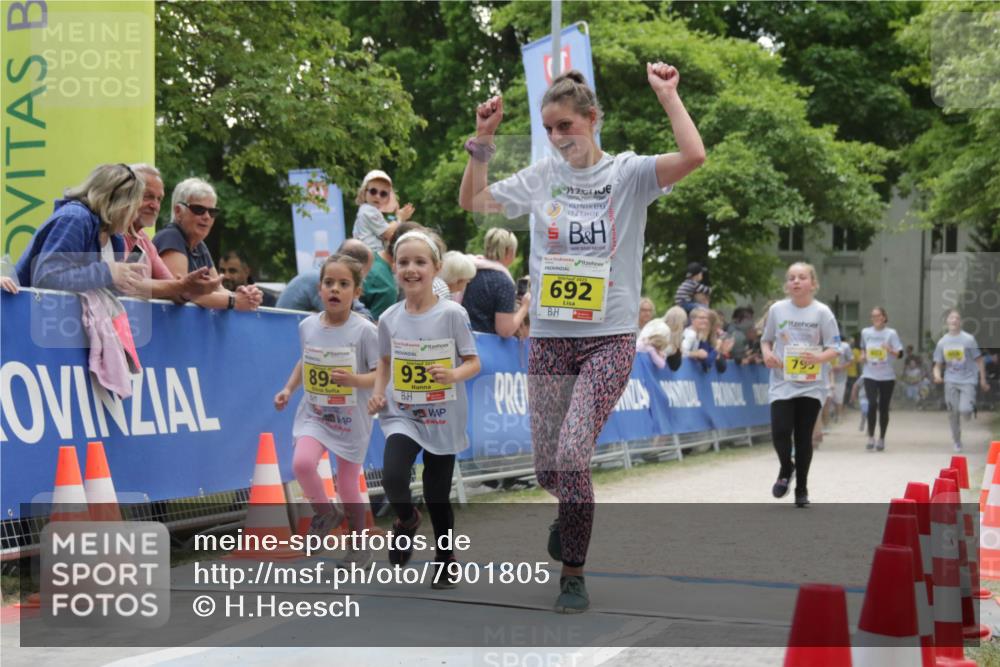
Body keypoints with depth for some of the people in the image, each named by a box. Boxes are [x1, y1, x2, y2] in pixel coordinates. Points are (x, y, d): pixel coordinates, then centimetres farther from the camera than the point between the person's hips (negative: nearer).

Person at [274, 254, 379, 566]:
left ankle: (360, 543, 30)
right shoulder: (308, 326, -1)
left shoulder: (364, 330, -13)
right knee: (302, 463, -23)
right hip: (314, 413, 3)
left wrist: (355, 379, -29)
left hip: (351, 417, -3)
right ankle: (325, 513, 5)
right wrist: (288, 389, 7)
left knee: (348, 487, 6)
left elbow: (382, 374, -12)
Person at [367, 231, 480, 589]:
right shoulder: (389, 318, -1)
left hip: (443, 417, -2)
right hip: (401, 414, 2)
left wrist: (454, 375, -25)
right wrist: (378, 392, -2)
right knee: (393, 478, -22)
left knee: (437, 495, 6)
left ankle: (446, 558, 31)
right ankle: (406, 519, 13)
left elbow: (473, 362, -5)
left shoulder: (452, 314, -10)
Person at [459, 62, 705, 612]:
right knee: (548, 469, 7)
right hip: (549, 339, 4)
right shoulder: (540, 177, 7)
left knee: (572, 451, -19)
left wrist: (666, 94, -16)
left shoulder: (628, 172, -3)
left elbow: (693, 156, -18)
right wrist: (482, 142, 3)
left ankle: (572, 573, -1)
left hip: (609, 339, -3)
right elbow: (472, 202, 12)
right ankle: (574, 513, 44)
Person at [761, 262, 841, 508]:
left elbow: (834, 349, -2)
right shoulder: (777, 309, 2)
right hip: (782, 383, 1)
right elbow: (766, 339, 14)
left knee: (804, 437, 3)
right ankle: (786, 469, 17)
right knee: (780, 432, -14)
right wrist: (767, 353, -8)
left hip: (811, 385, -1)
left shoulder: (822, 312, -3)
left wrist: (819, 357, -23)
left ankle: (802, 489, 19)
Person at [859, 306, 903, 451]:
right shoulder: (865, 332, 5)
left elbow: (899, 354, -7)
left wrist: (890, 350, -26)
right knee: (872, 404, -15)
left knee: (883, 407, 5)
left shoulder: (891, 333, -3)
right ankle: (871, 438, -6)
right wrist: (863, 355, 2)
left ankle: (881, 439, 18)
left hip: (887, 376, -1)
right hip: (870, 375, 1)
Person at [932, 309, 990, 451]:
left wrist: (983, 380, 0)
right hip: (951, 382, 3)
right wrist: (937, 375, -12)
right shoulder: (942, 342, 5)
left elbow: (979, 360, 1)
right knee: (953, 413, 3)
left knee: (964, 410, -20)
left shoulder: (968, 339, -4)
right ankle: (957, 442, 19)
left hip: (968, 381, -3)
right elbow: (938, 364, 9)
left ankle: (969, 408, 18)